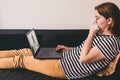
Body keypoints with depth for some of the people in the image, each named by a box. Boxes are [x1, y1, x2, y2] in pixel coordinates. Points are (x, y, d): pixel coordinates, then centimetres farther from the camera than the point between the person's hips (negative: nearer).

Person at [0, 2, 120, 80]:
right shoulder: (101, 33, 5)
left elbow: (83, 59, -26)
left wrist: (91, 32, -22)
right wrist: (69, 49, 8)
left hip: (64, 68, -8)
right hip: (65, 57, 8)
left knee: (21, 60, -1)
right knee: (25, 52, 8)